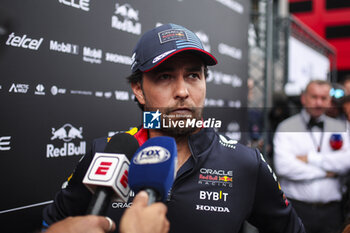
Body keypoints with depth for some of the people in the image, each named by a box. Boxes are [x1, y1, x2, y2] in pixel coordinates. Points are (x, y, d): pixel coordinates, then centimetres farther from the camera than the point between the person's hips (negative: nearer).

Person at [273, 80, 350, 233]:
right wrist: (325, 172, -5)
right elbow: (283, 166, -13)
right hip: (298, 207, -2)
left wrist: (311, 158, -8)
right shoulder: (287, 128, 2)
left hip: (331, 209, 3)